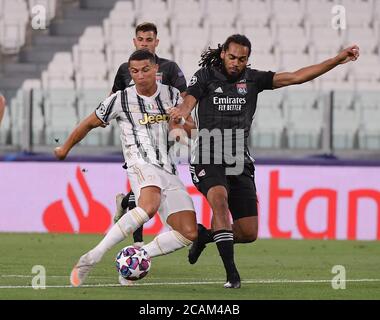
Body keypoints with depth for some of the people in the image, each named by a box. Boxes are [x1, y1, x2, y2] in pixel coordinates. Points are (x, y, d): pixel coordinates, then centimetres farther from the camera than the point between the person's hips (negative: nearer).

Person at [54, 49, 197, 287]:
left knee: (189, 234, -9)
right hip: (141, 164, -5)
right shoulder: (121, 100, 1)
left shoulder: (171, 95, 11)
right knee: (149, 206, -39)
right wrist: (65, 149, 24)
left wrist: (179, 129, -4)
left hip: (168, 170, 5)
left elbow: (188, 129, 21)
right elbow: (89, 124, 14)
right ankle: (91, 258, -37)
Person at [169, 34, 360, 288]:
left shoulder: (252, 79, 7)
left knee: (249, 234, -1)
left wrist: (338, 60, -3)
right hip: (208, 160, -4)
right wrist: (180, 113, -41)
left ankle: (205, 235, 30)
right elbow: (188, 103, -15)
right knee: (219, 198, -34)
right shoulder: (206, 76, 0)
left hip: (239, 162, 4)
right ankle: (232, 273, -32)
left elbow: (296, 77, 4)